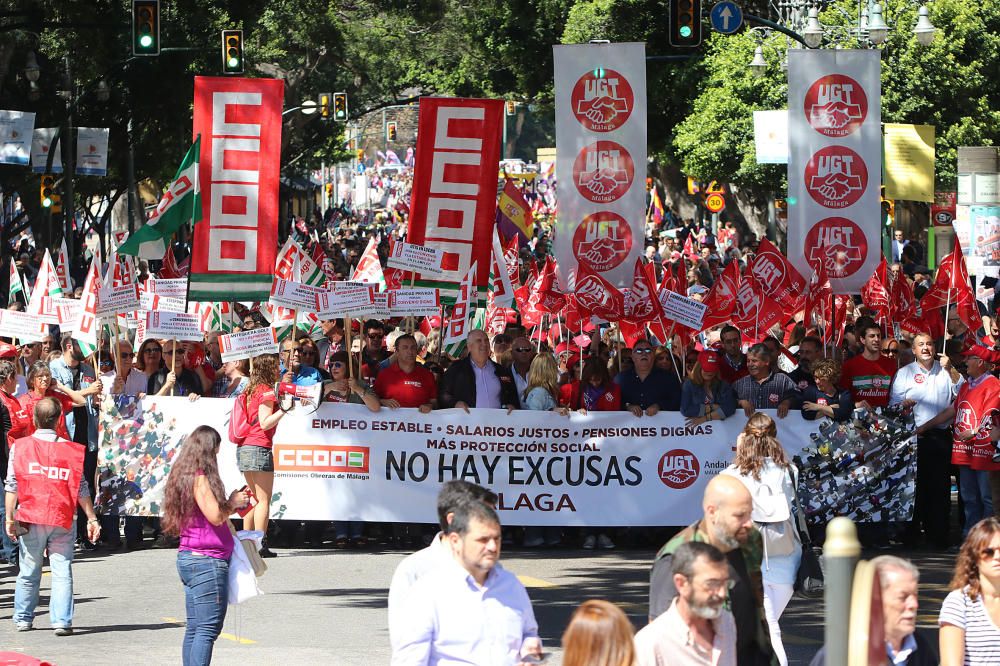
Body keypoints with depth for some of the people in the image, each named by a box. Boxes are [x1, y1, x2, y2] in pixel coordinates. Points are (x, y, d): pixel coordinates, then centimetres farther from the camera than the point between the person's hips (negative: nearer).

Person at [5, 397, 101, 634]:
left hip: (30, 519, 1)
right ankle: (61, 621, -8)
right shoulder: (70, 449, 0)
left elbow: (12, 485, -1)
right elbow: (81, 488, 0)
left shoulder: (20, 447, 1)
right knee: (62, 572, 0)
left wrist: (9, 517, 2)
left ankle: (23, 619, 21)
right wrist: (92, 518, 4)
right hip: (63, 521, -1)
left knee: (28, 572, 12)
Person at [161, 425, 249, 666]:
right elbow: (216, 516, -19)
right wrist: (233, 503, -1)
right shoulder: (200, 478, -14)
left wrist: (230, 504, 14)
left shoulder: (182, 475, 14)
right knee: (208, 628, -11)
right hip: (207, 560, -10)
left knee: (194, 628, 10)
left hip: (188, 557, 10)